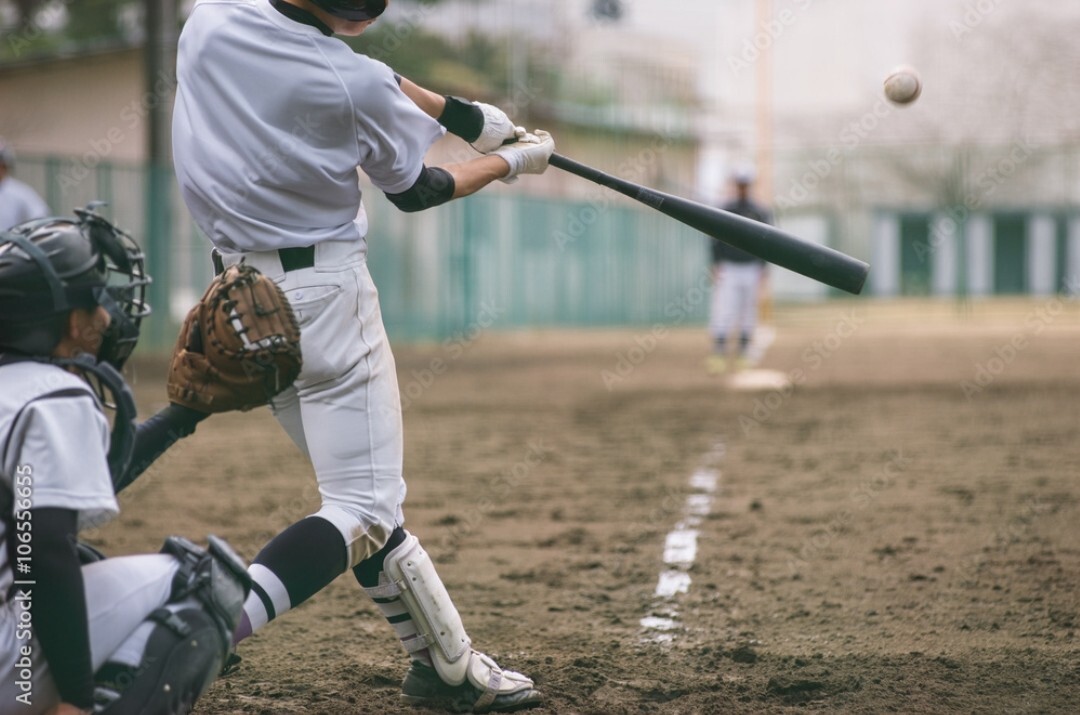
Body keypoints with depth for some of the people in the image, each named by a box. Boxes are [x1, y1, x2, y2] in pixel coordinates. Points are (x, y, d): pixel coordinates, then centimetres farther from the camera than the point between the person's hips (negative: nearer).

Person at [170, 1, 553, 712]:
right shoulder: (356, 86, -18)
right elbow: (413, 191, 2)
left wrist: (461, 114, 21)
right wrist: (512, 161, 19)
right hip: (324, 294, -8)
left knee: (366, 488, 16)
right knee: (363, 507, -5)